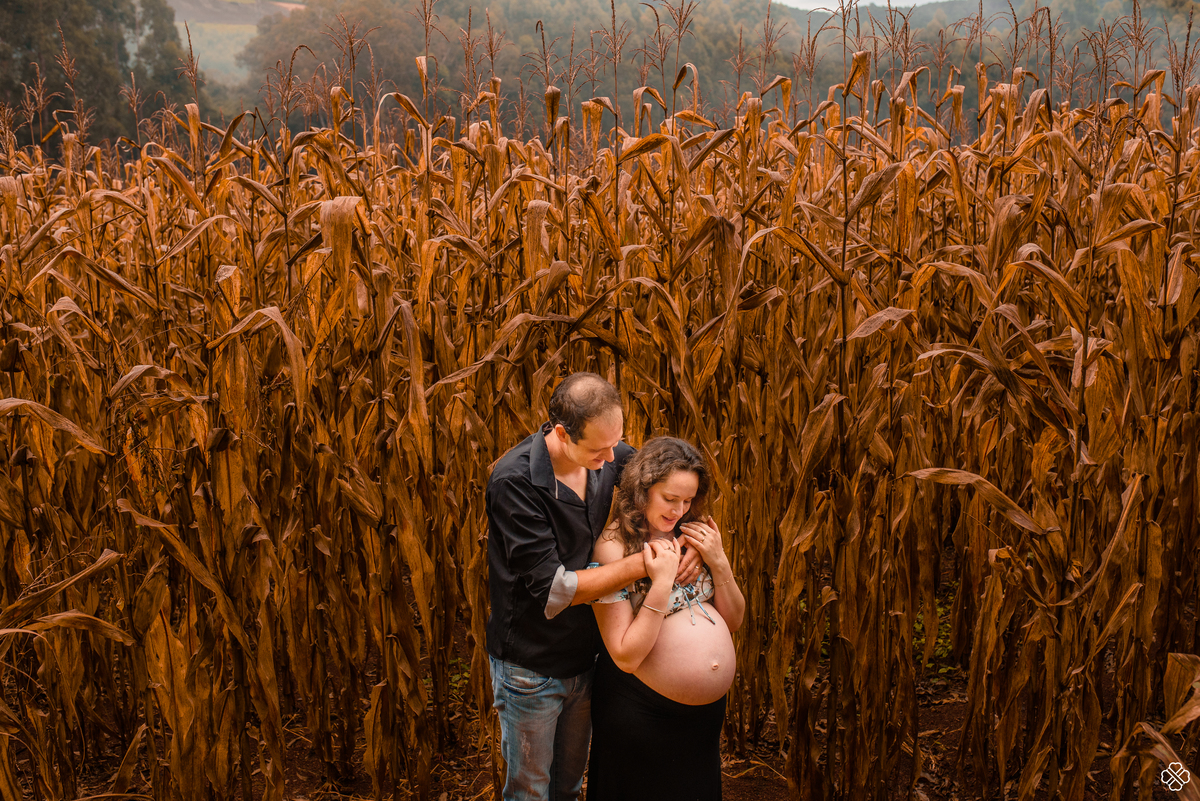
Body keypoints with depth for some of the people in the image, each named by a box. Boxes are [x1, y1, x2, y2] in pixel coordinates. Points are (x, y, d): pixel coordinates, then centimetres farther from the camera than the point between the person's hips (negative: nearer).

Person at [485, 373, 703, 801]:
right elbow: (551, 589, -29)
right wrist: (639, 565, -30)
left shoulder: (610, 456, -10)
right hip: (531, 667, -5)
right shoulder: (514, 481, -28)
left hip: (585, 656, 5)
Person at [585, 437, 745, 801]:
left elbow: (733, 621, 4)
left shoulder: (694, 536, 0)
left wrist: (719, 562, -10)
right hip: (640, 713, -6)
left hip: (707, 711, 6)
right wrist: (662, 582, -26)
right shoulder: (613, 549, -18)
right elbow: (626, 656, -22)